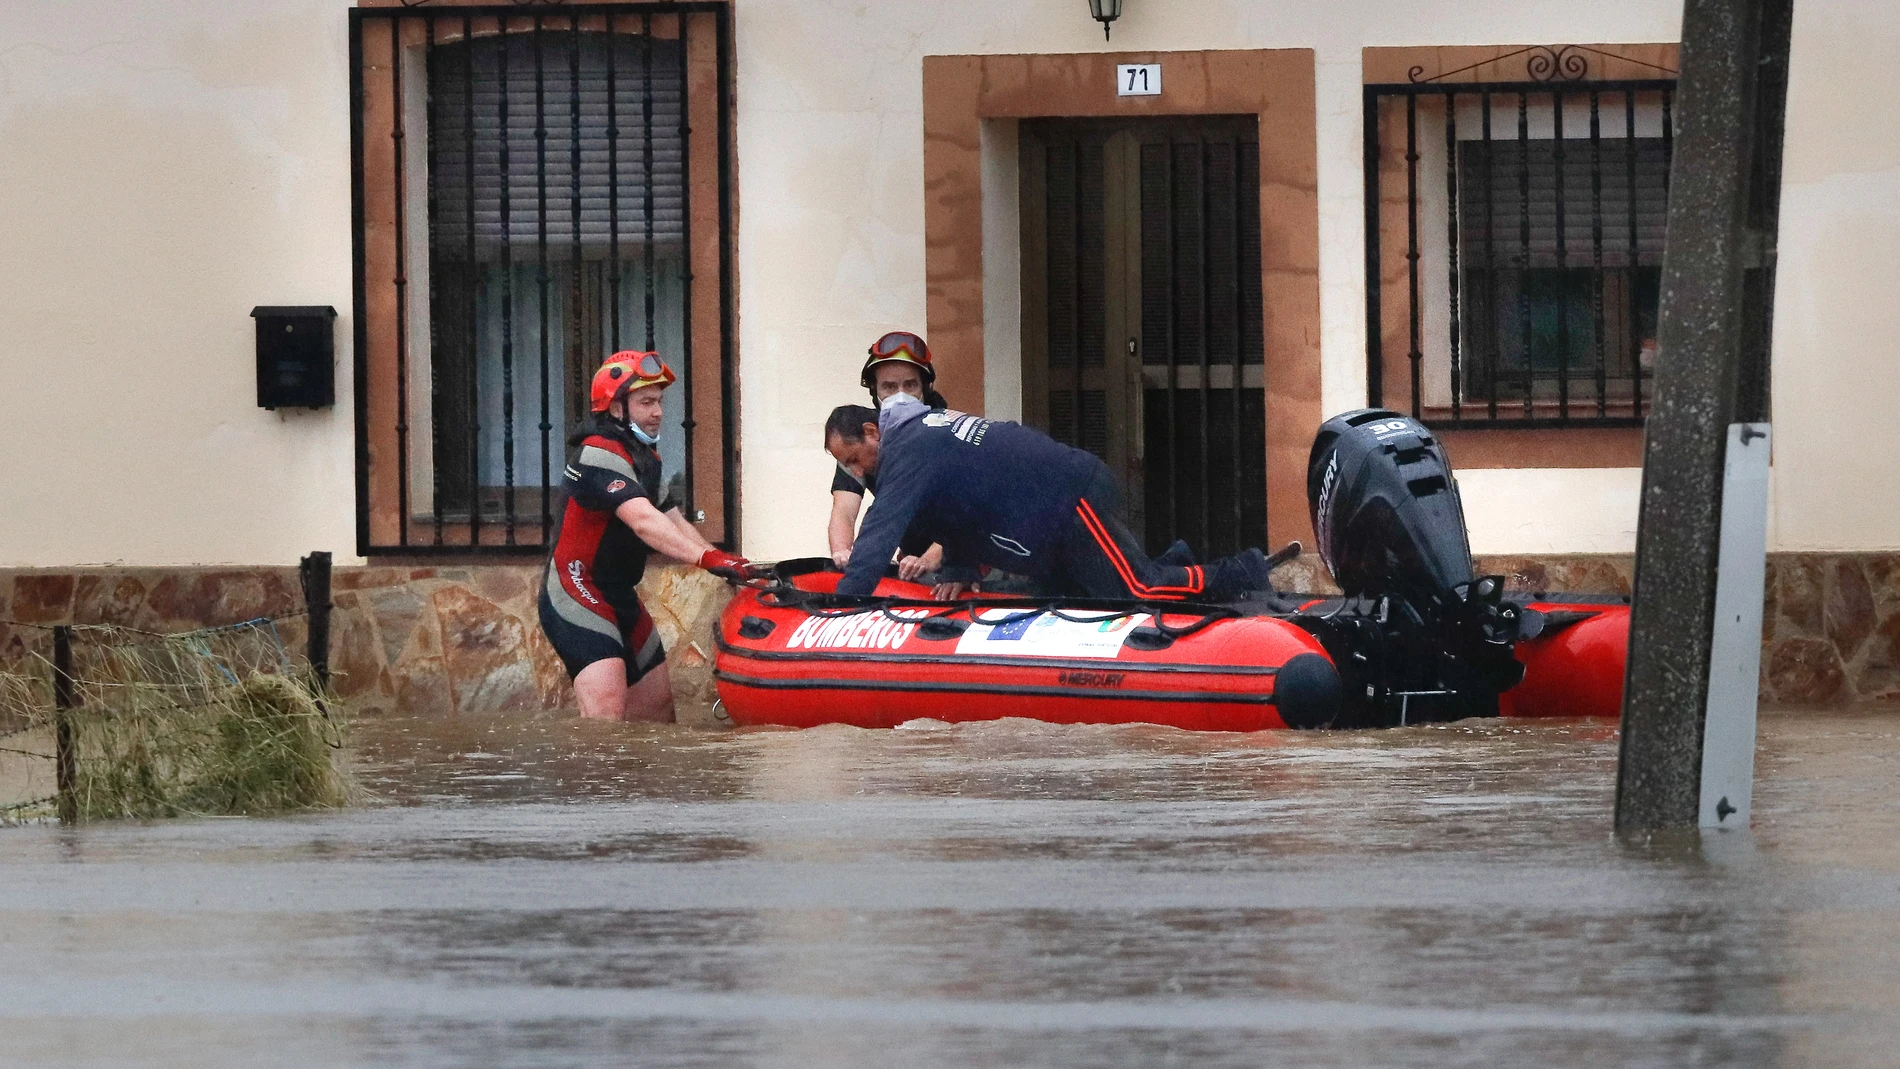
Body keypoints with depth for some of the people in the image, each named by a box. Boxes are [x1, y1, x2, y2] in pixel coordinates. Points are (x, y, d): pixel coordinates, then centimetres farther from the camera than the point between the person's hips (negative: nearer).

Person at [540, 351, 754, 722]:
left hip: (619, 595, 11)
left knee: (658, 705, 13)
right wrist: (706, 557, -42)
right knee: (607, 707, -27)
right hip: (577, 596, -11)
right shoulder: (600, 455, -18)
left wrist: (727, 562, -4)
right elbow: (642, 521, -32)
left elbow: (672, 522, 12)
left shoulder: (645, 458, 15)